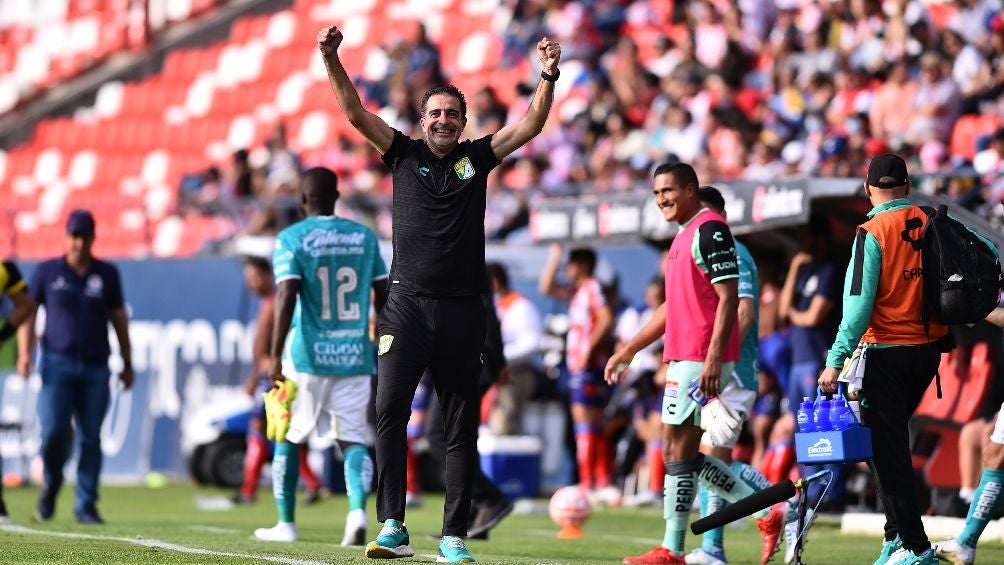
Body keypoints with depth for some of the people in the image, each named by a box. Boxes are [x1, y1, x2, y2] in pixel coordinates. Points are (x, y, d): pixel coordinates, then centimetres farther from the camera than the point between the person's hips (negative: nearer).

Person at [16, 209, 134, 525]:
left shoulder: (107, 274, 10)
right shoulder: (47, 272, 6)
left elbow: (119, 319, 15)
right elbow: (28, 312, 7)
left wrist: (127, 363, 14)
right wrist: (25, 353, -6)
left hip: (96, 368, 2)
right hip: (57, 364, -1)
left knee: (90, 438, 0)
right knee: (53, 431, -14)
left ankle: (86, 506, 5)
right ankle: (50, 486, 13)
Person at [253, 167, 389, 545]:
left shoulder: (292, 239, -6)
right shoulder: (364, 236, 7)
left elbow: (287, 296, -16)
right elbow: (383, 295, 10)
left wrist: (276, 355, -16)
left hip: (307, 356, -3)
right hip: (355, 356, 3)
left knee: (288, 438, 13)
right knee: (353, 439, 4)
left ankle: (286, 523, 19)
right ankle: (357, 509, -21)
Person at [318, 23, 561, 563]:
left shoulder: (476, 157, 9)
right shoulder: (404, 154, 8)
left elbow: (530, 125, 3)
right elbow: (356, 113, 1)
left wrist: (548, 76, -11)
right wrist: (331, 59, -12)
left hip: (462, 310, 1)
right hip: (407, 306, -1)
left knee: (461, 428, 3)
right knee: (390, 412, -14)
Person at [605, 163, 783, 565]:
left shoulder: (709, 230, -11)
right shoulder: (684, 237, 20)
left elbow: (728, 298, -17)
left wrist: (713, 358, -24)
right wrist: (629, 350, 28)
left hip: (699, 361, -10)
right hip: (682, 358, 10)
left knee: (679, 451, -7)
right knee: (683, 454, 11)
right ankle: (765, 513, 14)